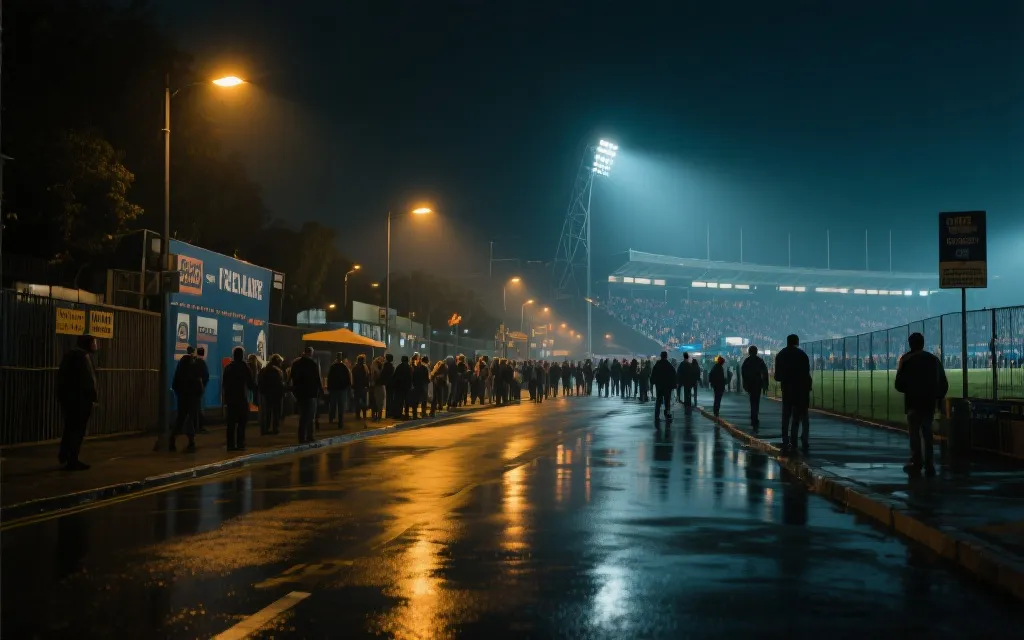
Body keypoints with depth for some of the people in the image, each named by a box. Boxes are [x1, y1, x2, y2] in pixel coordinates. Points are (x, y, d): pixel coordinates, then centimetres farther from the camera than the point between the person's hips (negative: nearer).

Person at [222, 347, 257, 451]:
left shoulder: (228, 368, 8)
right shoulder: (245, 367, -6)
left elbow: (223, 385, 11)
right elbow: (251, 384, -5)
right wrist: (255, 387, 16)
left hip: (230, 399, 4)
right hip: (242, 399, -4)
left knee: (231, 423, 6)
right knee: (241, 422, -1)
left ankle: (231, 444, 3)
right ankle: (240, 444, -7)